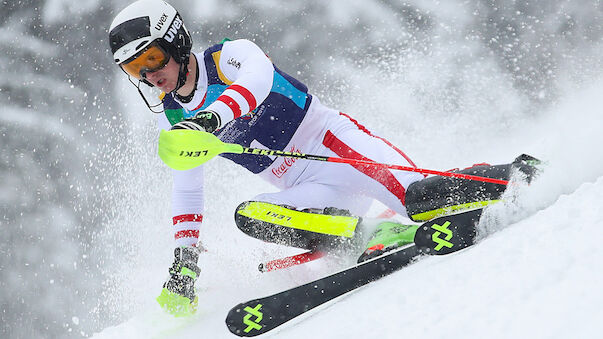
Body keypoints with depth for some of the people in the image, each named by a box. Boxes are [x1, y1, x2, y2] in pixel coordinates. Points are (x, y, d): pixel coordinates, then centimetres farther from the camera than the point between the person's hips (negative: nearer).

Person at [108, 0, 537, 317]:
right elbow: (186, 193, 22)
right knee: (249, 216, -26)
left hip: (335, 143, -6)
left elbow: (258, 78, -30)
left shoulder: (230, 56, -6)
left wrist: (211, 117, -47)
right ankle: (365, 234, -34)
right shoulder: (173, 119, 14)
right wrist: (183, 263, 13)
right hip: (310, 189, 6)